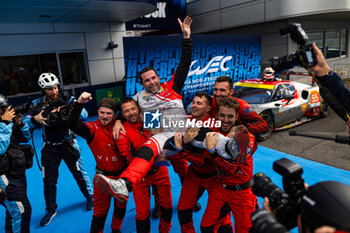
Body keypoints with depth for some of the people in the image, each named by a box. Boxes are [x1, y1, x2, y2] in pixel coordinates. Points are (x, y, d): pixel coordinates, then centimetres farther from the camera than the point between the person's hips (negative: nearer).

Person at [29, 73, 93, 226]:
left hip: (67, 144, -2)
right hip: (50, 147, 2)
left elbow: (84, 114, -20)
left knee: (79, 173, 9)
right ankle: (51, 210, 31)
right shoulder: (37, 104, -4)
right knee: (49, 180, 9)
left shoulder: (67, 100, -10)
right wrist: (35, 119, -28)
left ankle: (89, 196, 35)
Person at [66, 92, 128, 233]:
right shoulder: (92, 128, -15)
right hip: (103, 176, -3)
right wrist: (79, 103, -45)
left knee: (121, 205, 23)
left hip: (122, 173, 4)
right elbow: (73, 124, -32)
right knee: (100, 210, 11)